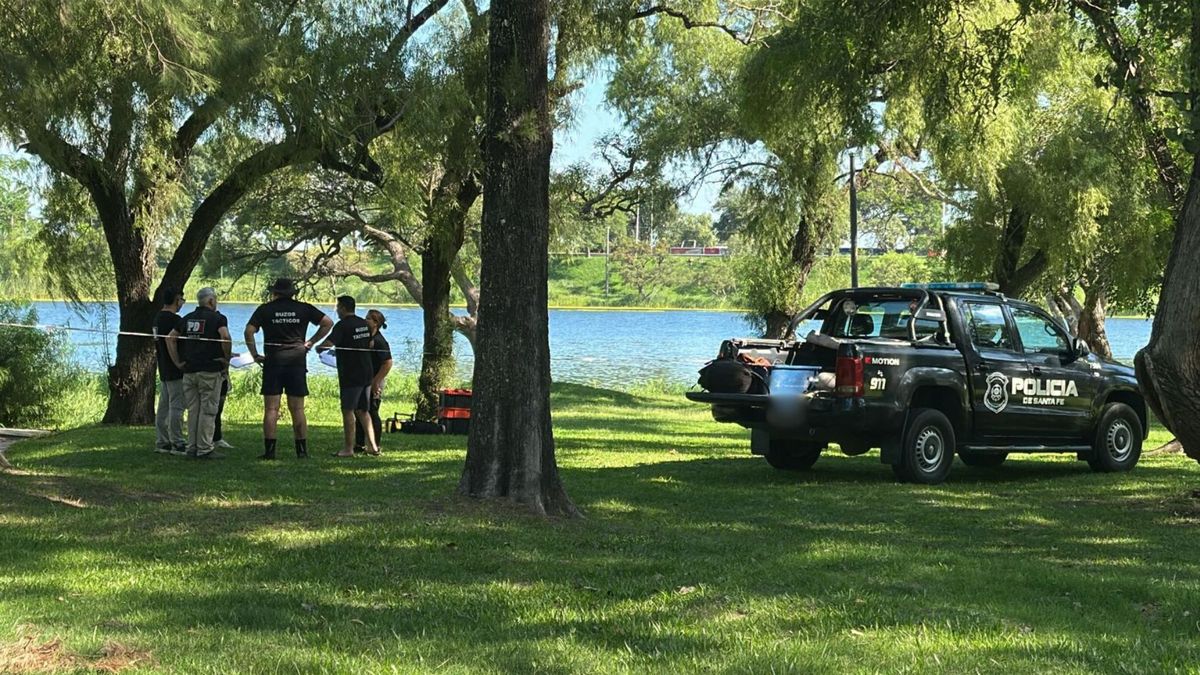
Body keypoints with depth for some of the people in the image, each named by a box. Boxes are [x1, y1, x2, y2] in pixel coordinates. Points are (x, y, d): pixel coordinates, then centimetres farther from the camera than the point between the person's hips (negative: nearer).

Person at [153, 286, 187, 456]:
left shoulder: (158, 318, 12)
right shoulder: (174, 319, -17)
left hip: (163, 370, 10)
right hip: (176, 371, -10)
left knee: (164, 407, 11)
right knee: (176, 407, -7)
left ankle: (163, 442, 15)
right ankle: (177, 443, -6)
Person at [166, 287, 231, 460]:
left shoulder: (187, 319, 14)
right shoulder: (217, 318, -5)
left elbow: (170, 339, 11)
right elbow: (225, 337, -22)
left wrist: (177, 362, 11)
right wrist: (227, 358, -9)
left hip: (189, 371, 6)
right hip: (210, 370, -6)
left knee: (193, 410, 11)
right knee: (208, 410, -2)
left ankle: (192, 447, 13)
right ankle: (204, 449, -3)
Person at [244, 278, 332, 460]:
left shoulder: (265, 309, 2)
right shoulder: (303, 308, 6)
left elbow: (249, 331, -6)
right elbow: (328, 323, 5)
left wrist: (255, 355, 1)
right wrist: (311, 342, 9)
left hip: (273, 361, -1)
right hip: (297, 361, 1)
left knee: (271, 409, 0)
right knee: (297, 409, 5)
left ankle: (269, 450, -4)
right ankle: (302, 450, 5)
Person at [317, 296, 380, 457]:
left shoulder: (343, 325, -14)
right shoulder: (364, 324, 11)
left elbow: (328, 343, -25)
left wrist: (318, 348, -3)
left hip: (350, 376, -8)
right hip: (367, 374, 8)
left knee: (348, 411, -2)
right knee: (363, 411, 15)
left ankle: (348, 448, -2)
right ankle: (372, 446, 12)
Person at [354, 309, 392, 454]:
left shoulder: (379, 341, -16)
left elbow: (388, 363, -20)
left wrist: (376, 381, -21)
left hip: (374, 383, -9)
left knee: (372, 413, -4)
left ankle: (377, 446, 5)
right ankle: (360, 445, 18)